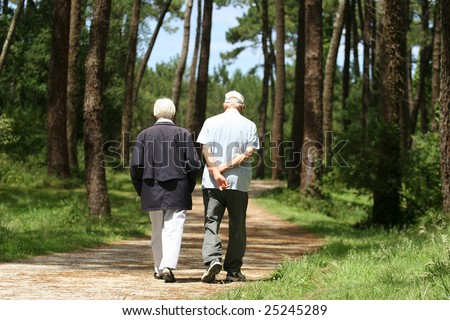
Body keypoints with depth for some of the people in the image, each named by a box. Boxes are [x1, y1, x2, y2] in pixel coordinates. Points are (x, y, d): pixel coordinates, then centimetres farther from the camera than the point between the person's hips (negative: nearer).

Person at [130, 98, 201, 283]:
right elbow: (194, 164, -5)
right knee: (173, 229, -3)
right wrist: (189, 188, 9)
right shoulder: (183, 134, -2)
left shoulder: (144, 135, 1)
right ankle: (168, 266, -19)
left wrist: (141, 190, 9)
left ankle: (159, 269, 22)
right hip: (177, 191, -2)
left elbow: (135, 165, -3)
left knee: (157, 231, 14)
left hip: (152, 191, 2)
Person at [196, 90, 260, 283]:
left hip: (212, 182, 0)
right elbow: (249, 153, -7)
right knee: (237, 227, 8)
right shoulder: (249, 125, 6)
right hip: (239, 182, 0)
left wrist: (216, 172, -14)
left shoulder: (211, 122, 7)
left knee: (211, 224, 1)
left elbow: (205, 149, -5)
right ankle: (233, 271, 10)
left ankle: (212, 260, -21)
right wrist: (227, 167, -10)